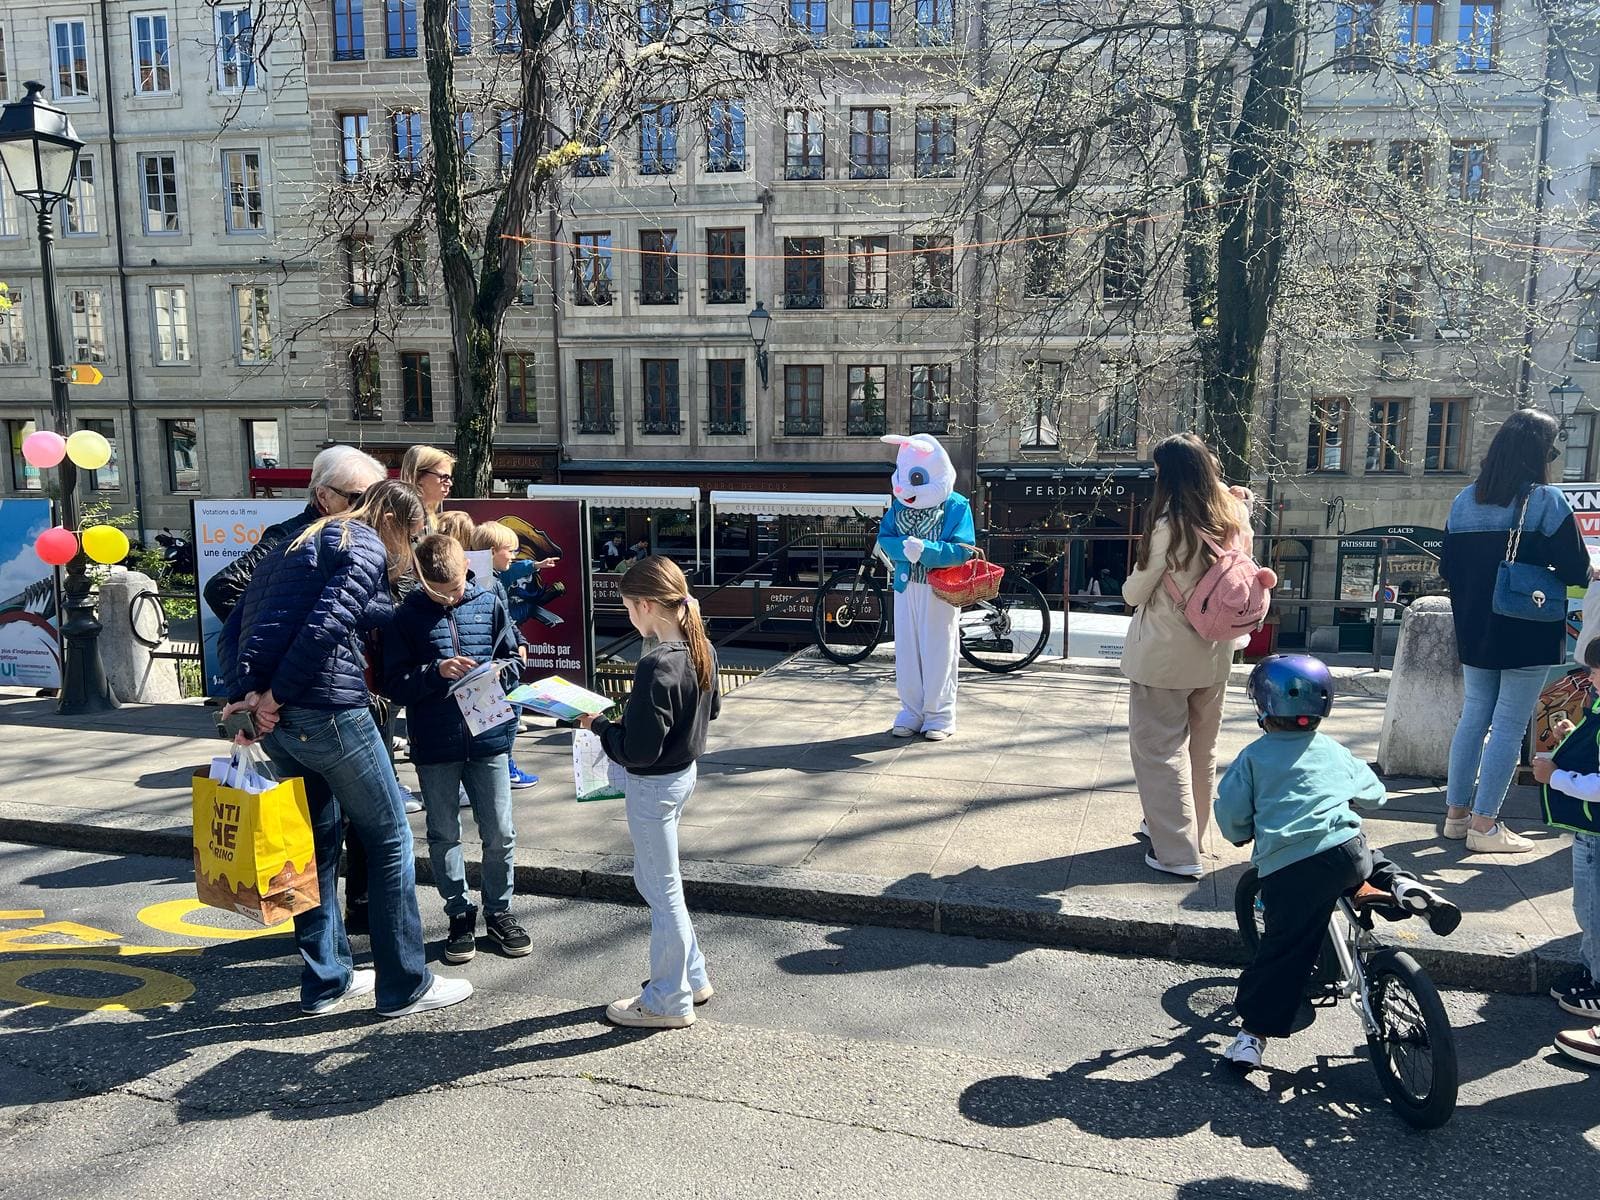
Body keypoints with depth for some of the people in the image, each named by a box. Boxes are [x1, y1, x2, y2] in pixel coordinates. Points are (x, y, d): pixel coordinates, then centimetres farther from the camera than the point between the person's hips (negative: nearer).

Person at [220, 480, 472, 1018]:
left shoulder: (297, 545, 23)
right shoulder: (366, 547, -4)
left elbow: (234, 629, 17)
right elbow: (325, 625, -20)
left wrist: (245, 691, 3)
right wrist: (276, 694, -13)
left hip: (274, 715, 9)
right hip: (327, 710, -9)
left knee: (318, 839, 20)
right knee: (389, 839, 3)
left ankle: (324, 980, 28)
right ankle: (405, 985, 11)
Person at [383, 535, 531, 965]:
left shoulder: (490, 605, 1)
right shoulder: (407, 617, -2)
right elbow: (395, 683, -6)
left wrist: (499, 672, -14)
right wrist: (436, 671, -21)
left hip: (488, 737, 1)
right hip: (434, 744, 0)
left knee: (499, 834, 7)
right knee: (443, 836, 11)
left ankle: (499, 912, 25)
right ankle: (460, 916, 26)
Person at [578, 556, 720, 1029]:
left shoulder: (656, 667, -29)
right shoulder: (702, 649, -2)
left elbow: (638, 751, -27)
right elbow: (711, 708, 14)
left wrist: (599, 725, -11)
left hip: (654, 786, -9)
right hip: (684, 772, 9)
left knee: (662, 889, 7)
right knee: (654, 879, 23)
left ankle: (670, 1001, 24)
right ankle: (691, 977, 35)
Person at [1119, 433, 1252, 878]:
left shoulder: (1170, 526, -20)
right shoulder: (1233, 520, -2)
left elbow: (1134, 593, -11)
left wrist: (1134, 583, 9)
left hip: (1164, 656, -7)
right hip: (1214, 653, 7)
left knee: (1160, 748, 4)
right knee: (1202, 748, 19)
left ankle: (1178, 852, 7)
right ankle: (1190, 830, 36)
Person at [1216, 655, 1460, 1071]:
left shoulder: (1253, 756, 7)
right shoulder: (1333, 751, 18)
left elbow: (1230, 812, 6)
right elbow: (1374, 794, 30)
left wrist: (1243, 835, 27)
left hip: (1285, 869, -2)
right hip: (1346, 850, 2)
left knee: (1284, 950, 4)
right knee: (1372, 863, 35)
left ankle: (1253, 1034, 4)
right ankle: (1404, 885, 5)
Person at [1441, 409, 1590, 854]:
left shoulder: (1465, 501, 5)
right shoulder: (1547, 501, -11)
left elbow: (1448, 568, 9)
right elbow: (1576, 571, -11)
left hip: (1475, 631, 6)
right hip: (1529, 634, -5)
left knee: (1474, 716, 13)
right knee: (1509, 725, -1)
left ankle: (1456, 813, 17)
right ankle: (1484, 826, 1)